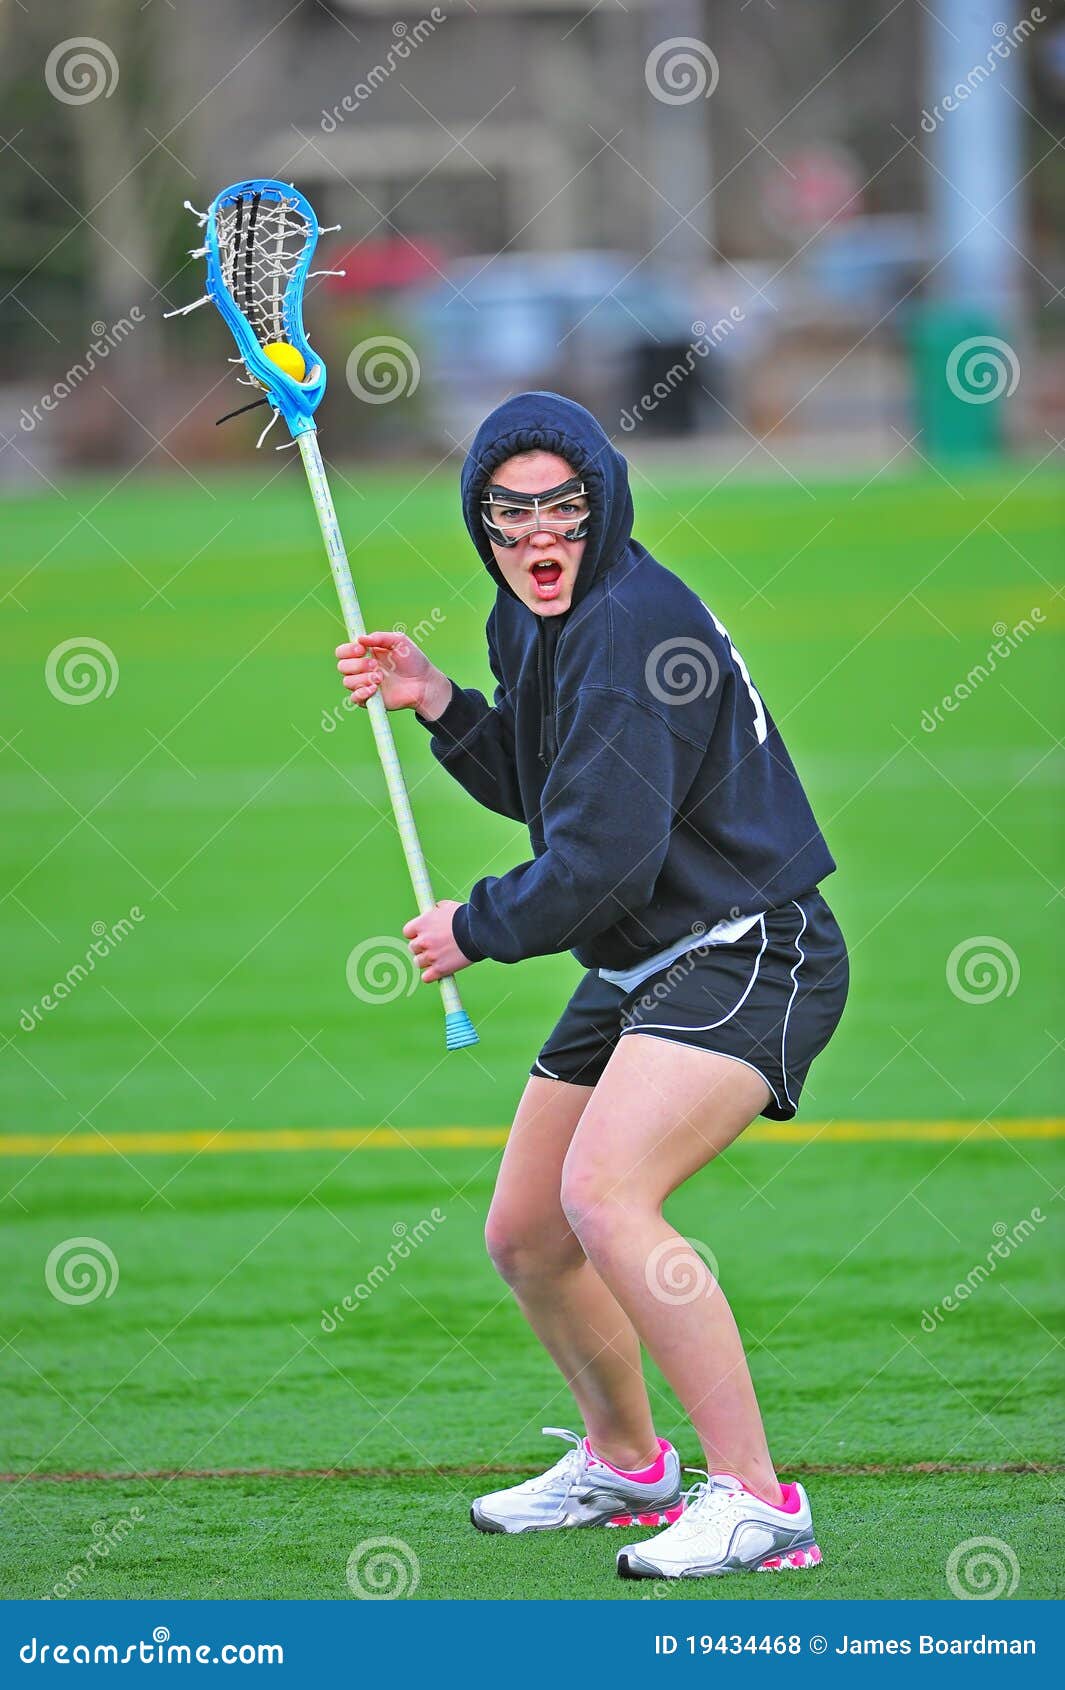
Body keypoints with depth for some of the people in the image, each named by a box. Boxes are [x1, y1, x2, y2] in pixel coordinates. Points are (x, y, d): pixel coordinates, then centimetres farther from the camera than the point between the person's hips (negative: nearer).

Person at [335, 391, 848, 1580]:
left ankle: (755, 1501, -27)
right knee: (523, 1237, 16)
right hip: (637, 975, 10)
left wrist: (475, 929, -8)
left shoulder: (628, 627, -22)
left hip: (750, 958, -10)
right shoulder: (530, 622, 9)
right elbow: (541, 794, 22)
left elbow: (601, 857, -24)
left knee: (604, 1196, -30)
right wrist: (440, 705, 7)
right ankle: (623, 1464, 42)